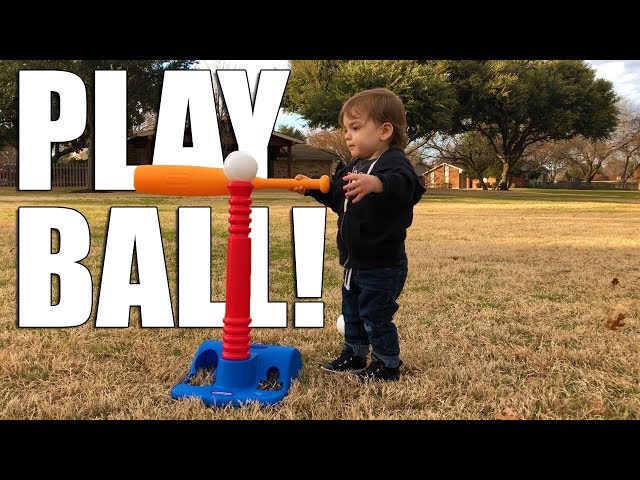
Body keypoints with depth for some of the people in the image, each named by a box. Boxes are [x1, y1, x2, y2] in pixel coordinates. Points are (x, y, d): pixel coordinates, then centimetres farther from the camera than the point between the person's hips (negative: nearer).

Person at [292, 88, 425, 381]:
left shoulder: (394, 162, -21)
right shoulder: (354, 166, 7)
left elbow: (402, 184, -45)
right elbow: (336, 196, 22)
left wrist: (377, 184, -65)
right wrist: (312, 188, 8)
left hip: (382, 265, -9)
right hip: (355, 263, 9)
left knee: (375, 316, 3)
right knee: (351, 312, 21)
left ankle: (387, 365, 22)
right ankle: (353, 356, 40)